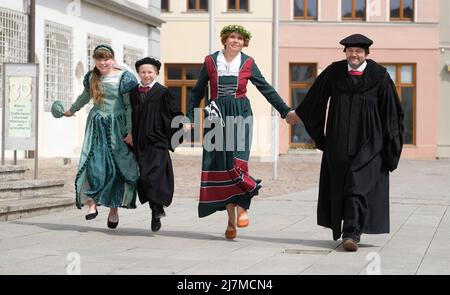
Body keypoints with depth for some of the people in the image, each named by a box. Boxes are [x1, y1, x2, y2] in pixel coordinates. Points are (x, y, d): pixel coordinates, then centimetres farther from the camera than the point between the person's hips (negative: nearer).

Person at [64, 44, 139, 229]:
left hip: (117, 126, -3)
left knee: (116, 167, 0)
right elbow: (85, 96, 29)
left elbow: (130, 106, -8)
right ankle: (92, 203, -10)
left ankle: (114, 209, 9)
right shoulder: (91, 77, 8)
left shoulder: (124, 78, -6)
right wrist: (72, 110, 43)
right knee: (93, 162, -12)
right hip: (96, 124, 3)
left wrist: (130, 131, -15)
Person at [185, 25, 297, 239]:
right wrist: (190, 118, 7)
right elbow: (198, 91, 11)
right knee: (220, 166, -1)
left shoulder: (248, 63, 6)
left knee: (237, 161, -19)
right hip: (217, 115, 1)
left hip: (240, 115, -1)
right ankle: (231, 219, 4)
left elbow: (266, 89, 10)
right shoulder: (211, 61, 6)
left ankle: (242, 207, -6)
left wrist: (285, 111, 6)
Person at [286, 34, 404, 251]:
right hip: (338, 142, 4)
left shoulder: (379, 77, -4)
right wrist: (298, 115, 29)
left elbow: (392, 113, 0)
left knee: (359, 186, -13)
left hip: (368, 143, -3)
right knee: (338, 185, 10)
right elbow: (314, 99, 18)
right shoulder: (334, 73, 2)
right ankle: (347, 229, 26)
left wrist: (391, 146, -3)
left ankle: (351, 233, -15)